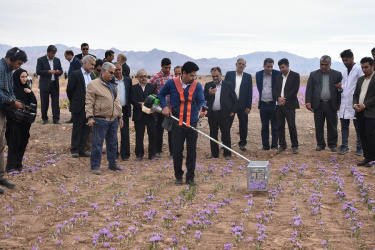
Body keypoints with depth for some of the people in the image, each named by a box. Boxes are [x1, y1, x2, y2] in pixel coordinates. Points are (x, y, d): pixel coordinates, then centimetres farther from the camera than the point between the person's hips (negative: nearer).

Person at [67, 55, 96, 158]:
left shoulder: (91, 75, 11)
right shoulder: (75, 74, -8)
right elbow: (69, 90, -4)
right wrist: (74, 102, 5)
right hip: (79, 107, -6)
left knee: (86, 130, 8)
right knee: (77, 129, 2)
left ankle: (82, 150, 16)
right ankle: (74, 150, 10)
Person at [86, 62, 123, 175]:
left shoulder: (113, 86, 17)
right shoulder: (93, 84, -5)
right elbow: (89, 102, -9)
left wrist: (120, 116, 19)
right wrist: (90, 117, -16)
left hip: (113, 120, 7)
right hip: (101, 120, -7)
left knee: (112, 143, 13)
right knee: (97, 143, -4)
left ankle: (112, 164, 25)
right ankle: (95, 166, 3)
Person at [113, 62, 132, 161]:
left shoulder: (128, 80, 9)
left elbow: (130, 95, 10)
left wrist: (129, 106, 0)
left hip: (124, 109, 2)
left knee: (125, 133, 2)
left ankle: (125, 154, 9)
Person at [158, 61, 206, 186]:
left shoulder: (197, 85, -1)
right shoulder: (172, 83, -3)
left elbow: (201, 101, -5)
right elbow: (161, 95, 11)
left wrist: (201, 109, -27)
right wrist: (164, 106, -5)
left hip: (192, 123, 1)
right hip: (177, 123, -1)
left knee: (192, 150, 5)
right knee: (177, 150, 5)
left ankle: (190, 177, 15)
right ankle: (178, 176, 20)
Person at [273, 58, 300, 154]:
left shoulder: (295, 75, 2)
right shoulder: (278, 77, 18)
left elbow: (295, 89, -7)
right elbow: (274, 90, 11)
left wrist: (285, 99, -12)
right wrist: (279, 97, -9)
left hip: (289, 104, -5)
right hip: (279, 105, 5)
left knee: (292, 126, -7)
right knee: (280, 126, 5)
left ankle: (295, 146, 2)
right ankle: (282, 145, 12)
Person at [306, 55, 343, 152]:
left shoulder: (337, 74, 6)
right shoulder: (313, 74, 9)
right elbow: (309, 89, 4)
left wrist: (339, 103, -2)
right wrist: (308, 101, -7)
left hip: (331, 105, -1)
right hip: (318, 104, 1)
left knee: (332, 126, 4)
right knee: (318, 126, 5)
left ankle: (333, 145, 14)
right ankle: (320, 144, 15)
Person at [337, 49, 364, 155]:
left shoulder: (359, 70, -7)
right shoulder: (344, 72, 15)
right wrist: (340, 88, -3)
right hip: (344, 102, 6)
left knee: (358, 126, 2)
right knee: (344, 125, 7)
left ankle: (360, 147, 11)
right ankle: (344, 146, 14)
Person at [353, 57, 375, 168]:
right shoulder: (360, 79, 18)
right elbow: (355, 94, 19)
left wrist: (364, 104, -17)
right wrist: (355, 104, 0)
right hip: (359, 112, 7)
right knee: (363, 136, 8)